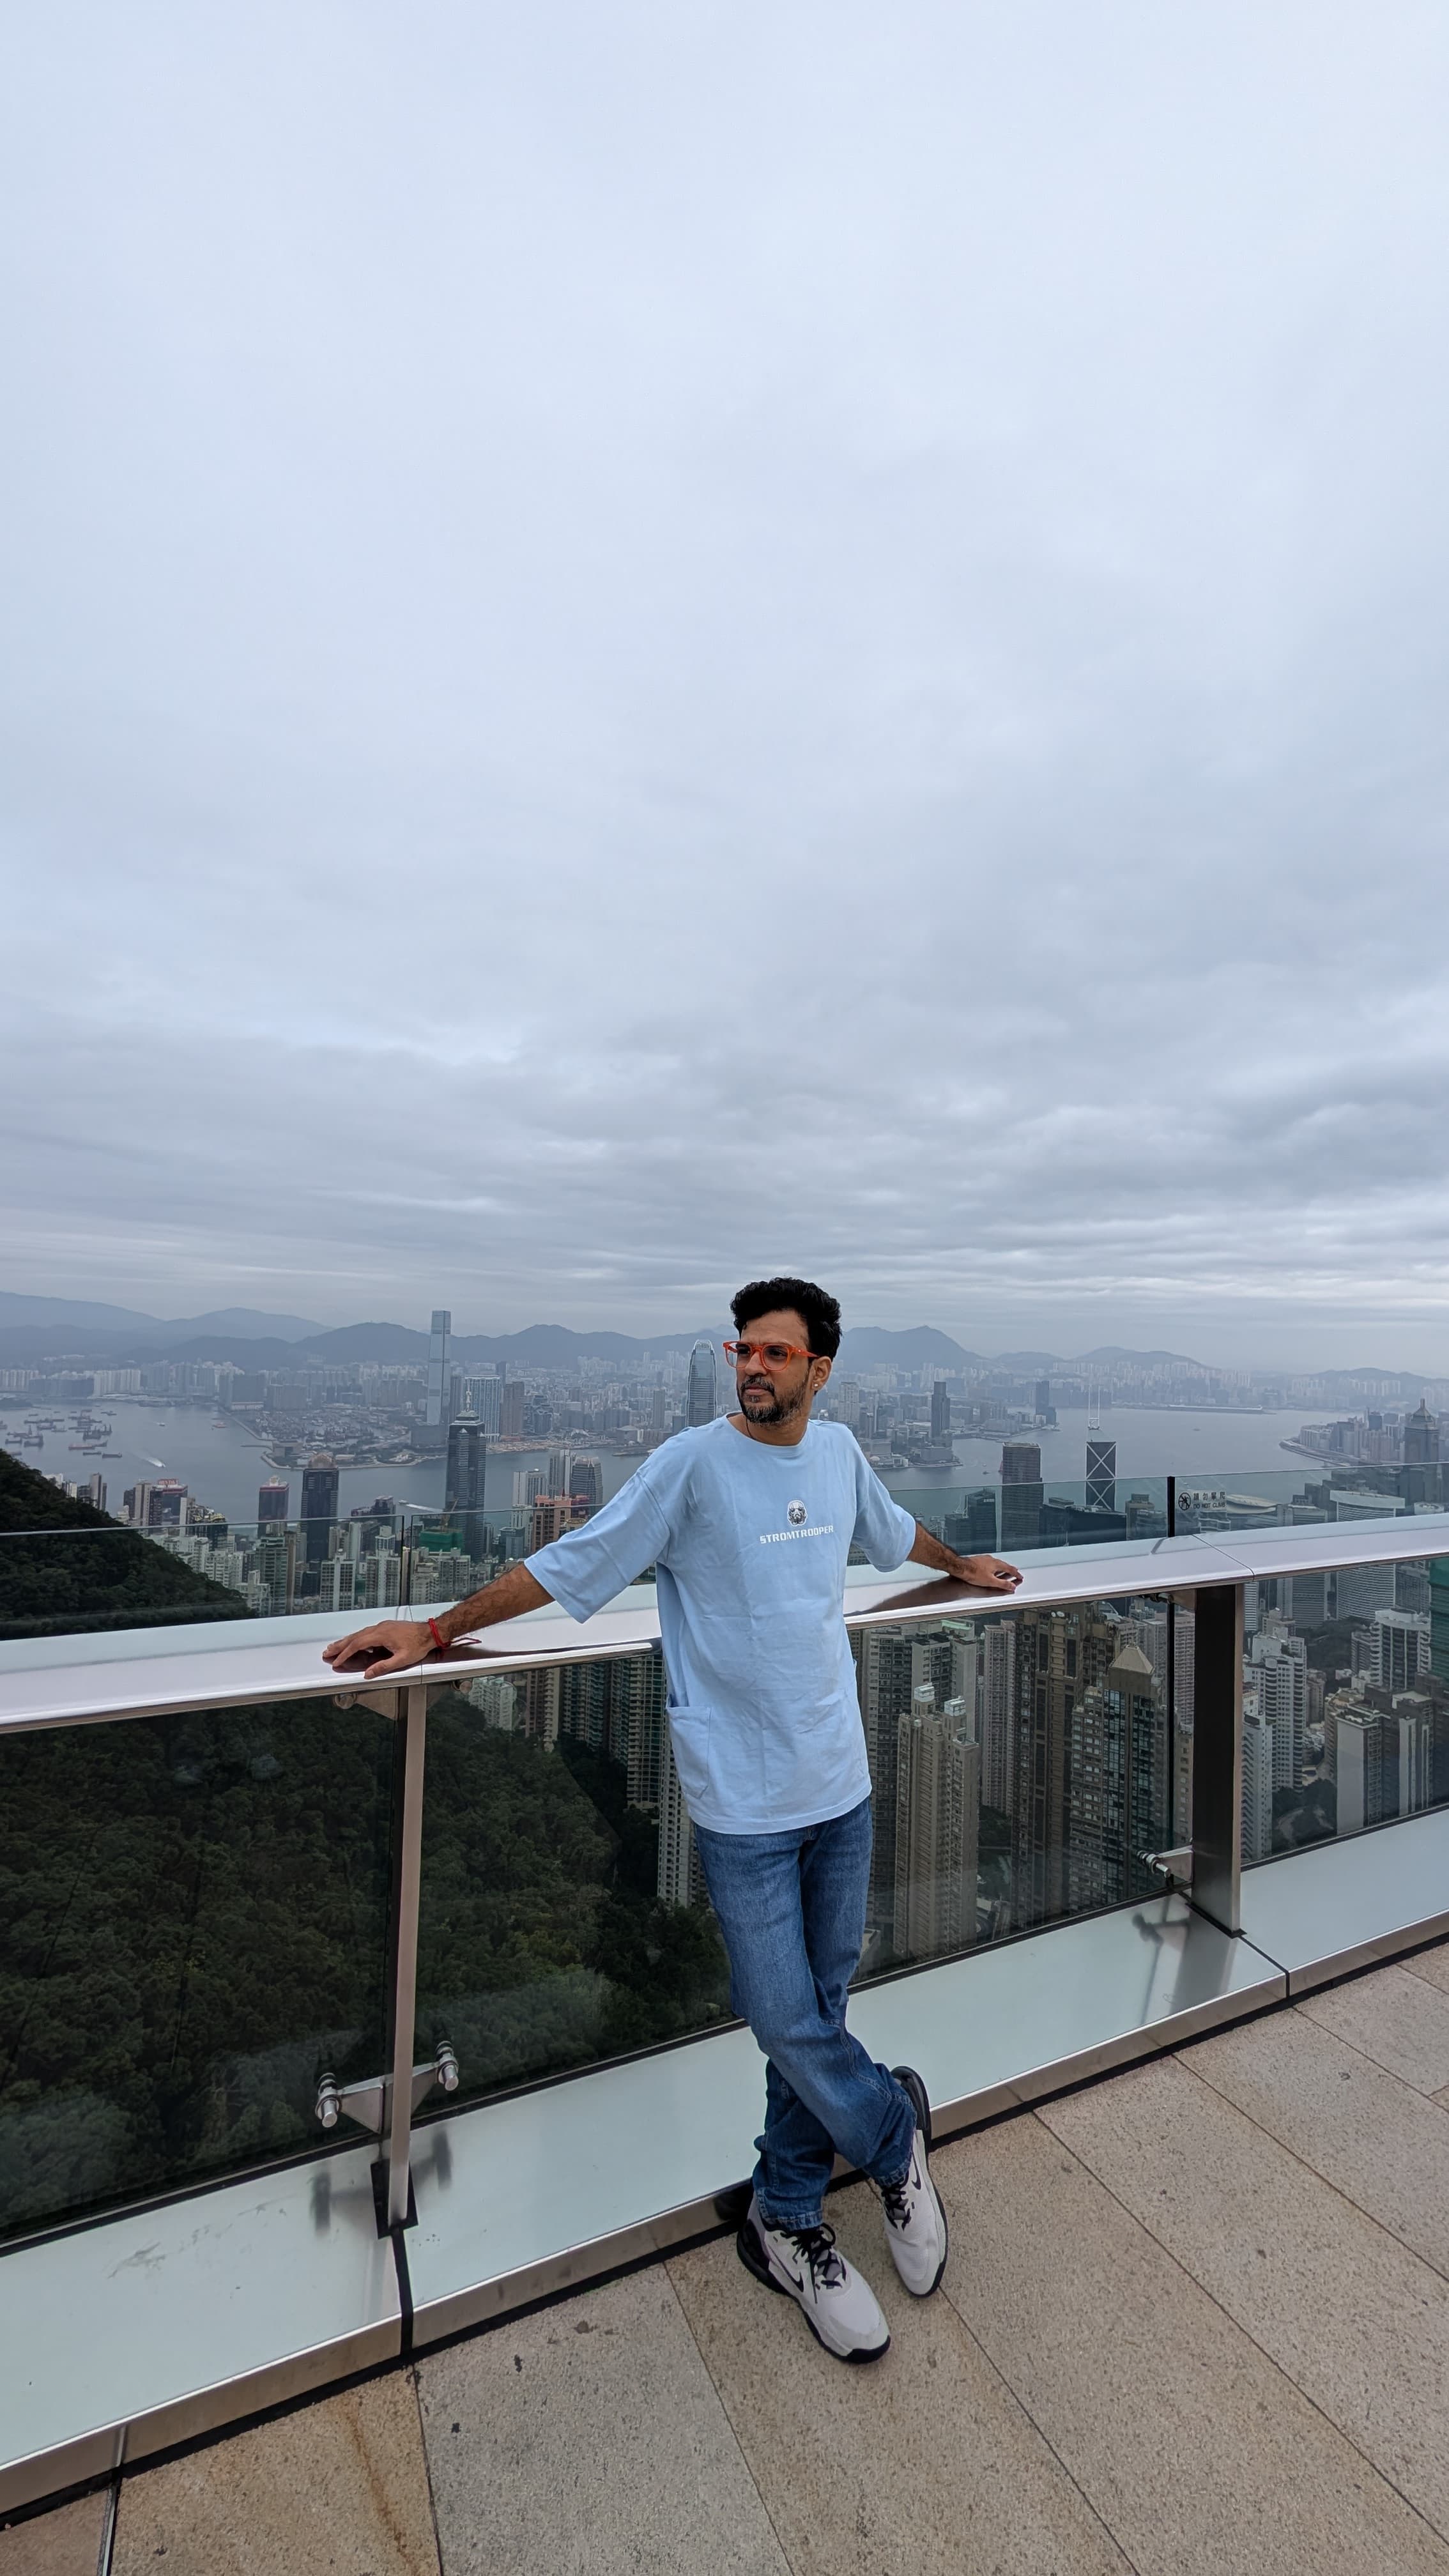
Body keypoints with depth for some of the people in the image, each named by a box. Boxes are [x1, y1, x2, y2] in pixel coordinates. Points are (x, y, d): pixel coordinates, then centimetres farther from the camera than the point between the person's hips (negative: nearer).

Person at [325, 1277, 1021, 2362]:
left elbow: (891, 1529, 25)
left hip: (842, 1784, 5)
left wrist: (960, 1565, 40)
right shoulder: (693, 1462, -14)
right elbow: (568, 1563, -10)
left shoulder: (839, 1451, 3)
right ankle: (895, 2128, 34)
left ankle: (788, 2216, 40)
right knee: (787, 2020, 2)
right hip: (746, 1799, -5)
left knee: (820, 2004, 16)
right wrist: (437, 1629, -10)